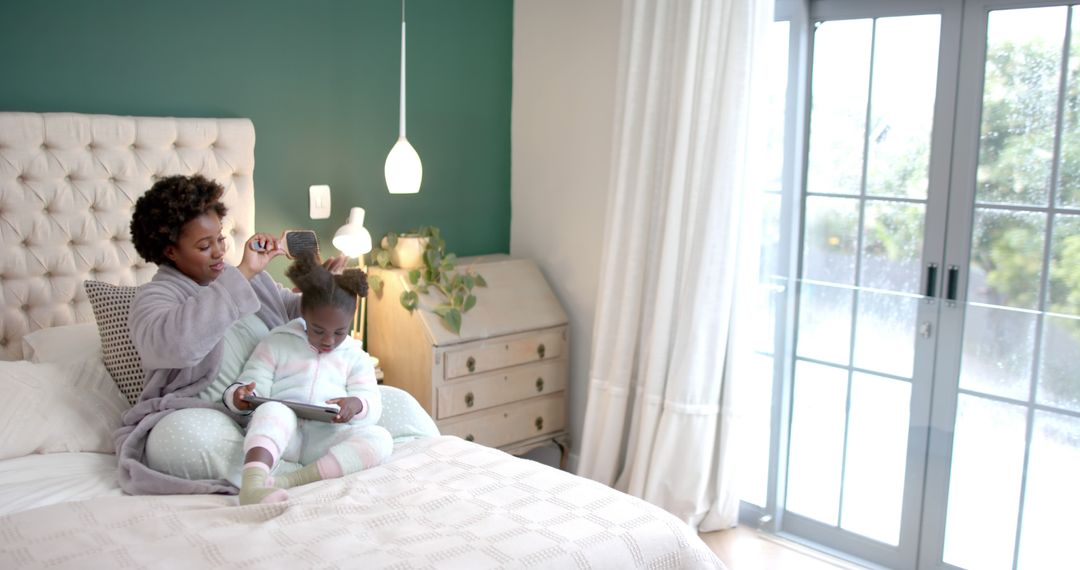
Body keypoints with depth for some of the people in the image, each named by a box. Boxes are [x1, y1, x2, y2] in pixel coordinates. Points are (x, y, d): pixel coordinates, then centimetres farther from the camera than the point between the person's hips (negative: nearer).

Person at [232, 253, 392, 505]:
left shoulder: (357, 358, 20)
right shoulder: (276, 343, 16)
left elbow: (372, 402, 9)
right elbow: (254, 382, 9)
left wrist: (356, 405, -16)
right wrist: (242, 395, -17)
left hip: (327, 438, 2)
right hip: (281, 432, -1)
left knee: (379, 437, -27)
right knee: (273, 410, -35)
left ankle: (288, 482, -40)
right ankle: (253, 484, -60)